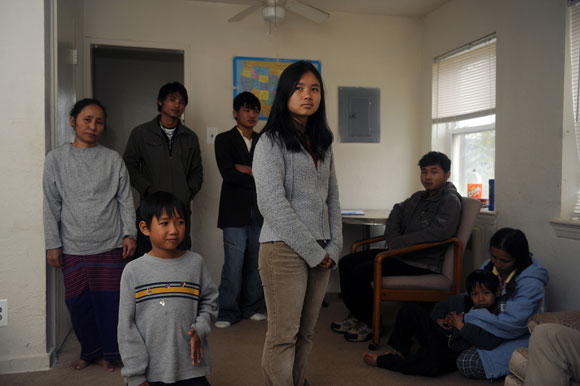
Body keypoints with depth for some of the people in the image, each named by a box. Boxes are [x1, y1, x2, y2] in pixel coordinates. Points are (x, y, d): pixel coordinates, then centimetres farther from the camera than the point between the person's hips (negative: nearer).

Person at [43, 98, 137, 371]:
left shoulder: (113, 159, 5)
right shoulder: (56, 159, 4)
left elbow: (125, 200, 6)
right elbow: (51, 205, 3)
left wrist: (129, 233, -2)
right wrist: (52, 244, 0)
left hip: (110, 246, 0)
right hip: (73, 247, 1)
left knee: (109, 300, 2)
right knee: (78, 302, 6)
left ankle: (109, 353, 22)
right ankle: (89, 351, 29)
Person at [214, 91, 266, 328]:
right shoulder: (224, 140, 2)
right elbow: (228, 174, -12)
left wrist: (244, 169, -8)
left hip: (260, 212, 4)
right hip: (235, 212, -4)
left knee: (256, 264, 9)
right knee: (233, 265, -4)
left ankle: (252, 308, 22)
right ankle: (228, 312, 9)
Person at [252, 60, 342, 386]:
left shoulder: (323, 144, 15)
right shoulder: (272, 141, -5)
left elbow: (332, 198, 16)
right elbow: (272, 204, -14)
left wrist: (334, 247, 3)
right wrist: (314, 252, -12)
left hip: (321, 252, 6)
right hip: (285, 249, -6)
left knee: (307, 332, 12)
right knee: (284, 335, -1)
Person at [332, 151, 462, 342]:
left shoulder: (450, 200, -10)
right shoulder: (419, 197, 18)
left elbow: (441, 230, -26)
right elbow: (398, 210, 20)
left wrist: (399, 243, -21)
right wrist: (392, 237, -3)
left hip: (422, 263, -9)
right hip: (401, 253, 10)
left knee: (360, 273, -21)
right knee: (346, 263, 2)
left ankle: (371, 324, -1)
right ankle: (357, 316, 13)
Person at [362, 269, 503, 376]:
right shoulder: (462, 300, -1)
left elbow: (489, 342, -37)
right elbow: (440, 306, 19)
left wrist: (461, 326, -26)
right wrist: (439, 319, -4)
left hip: (454, 354, -6)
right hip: (441, 335, 6)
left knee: (431, 363, -38)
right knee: (409, 309, 2)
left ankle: (381, 361, -17)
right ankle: (401, 352, 6)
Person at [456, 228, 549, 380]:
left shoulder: (531, 284, -25)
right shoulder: (489, 266, -3)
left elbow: (512, 323, -31)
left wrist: (466, 318, -27)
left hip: (518, 337, -6)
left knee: (466, 364, -21)